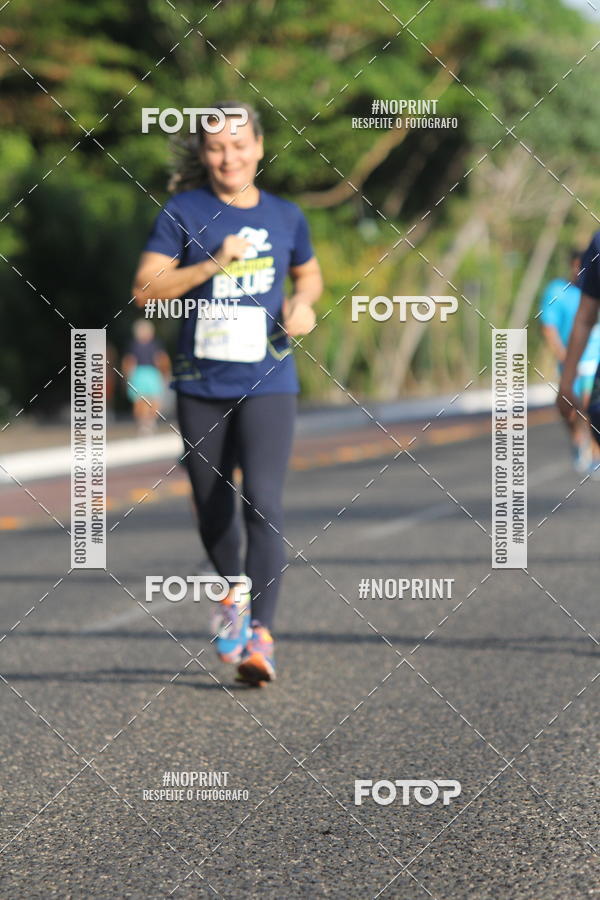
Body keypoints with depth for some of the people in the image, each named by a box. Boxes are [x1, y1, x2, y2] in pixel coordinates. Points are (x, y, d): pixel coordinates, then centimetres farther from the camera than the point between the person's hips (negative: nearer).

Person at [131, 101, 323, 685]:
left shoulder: (285, 217, 5)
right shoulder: (183, 214, -2)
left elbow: (308, 273, 23)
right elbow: (145, 289, -9)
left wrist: (303, 303, 1)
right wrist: (211, 264, -21)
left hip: (267, 381, 0)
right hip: (201, 383, 1)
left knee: (263, 504, -15)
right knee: (212, 507, 12)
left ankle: (259, 634, -16)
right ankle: (233, 590, 41)